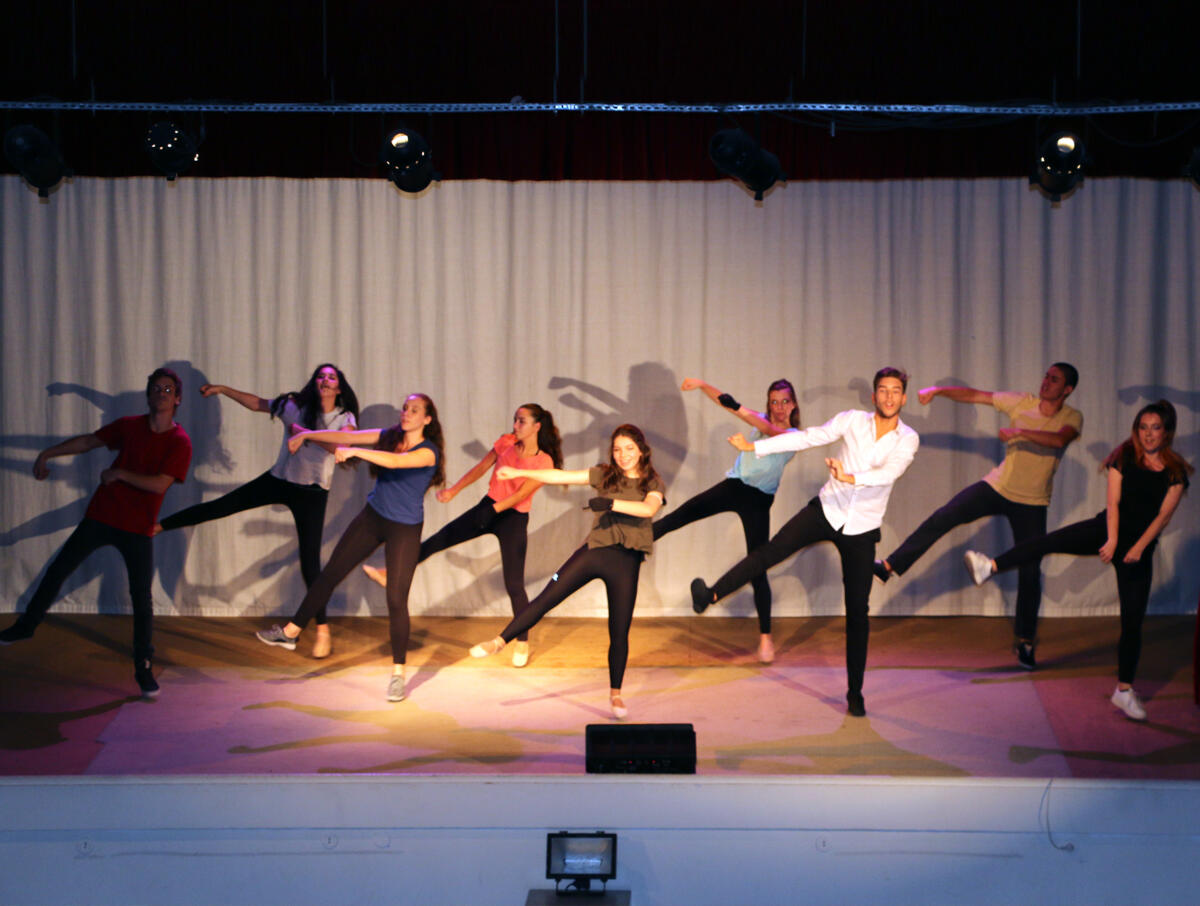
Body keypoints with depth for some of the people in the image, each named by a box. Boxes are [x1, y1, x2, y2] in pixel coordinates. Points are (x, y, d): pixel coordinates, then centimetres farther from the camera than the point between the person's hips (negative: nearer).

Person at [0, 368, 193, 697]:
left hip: (138, 530, -3)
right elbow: (88, 441, 13)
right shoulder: (129, 426, 2)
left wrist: (118, 474, -15)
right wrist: (47, 454, 13)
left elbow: (159, 484, -20)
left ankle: (144, 670, 7)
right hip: (101, 517, 4)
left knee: (142, 600, -5)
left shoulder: (179, 442, -9)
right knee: (57, 570, 10)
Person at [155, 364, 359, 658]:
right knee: (222, 505, 3)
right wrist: (222, 389, 9)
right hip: (278, 480, 3)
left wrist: (302, 431, -28)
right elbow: (256, 403, 12)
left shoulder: (345, 418, -7)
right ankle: (159, 525, 18)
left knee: (310, 562, -5)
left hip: (312, 493, -3)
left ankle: (322, 631, 4)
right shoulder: (295, 406, -1)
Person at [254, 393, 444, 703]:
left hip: (404, 529, -6)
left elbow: (395, 461, -34)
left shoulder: (429, 451, -17)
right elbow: (346, 436, 4)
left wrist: (353, 452, -39)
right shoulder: (389, 436, 2)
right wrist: (307, 435, 2)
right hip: (372, 517, 6)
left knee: (397, 599, -8)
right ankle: (290, 633, 24)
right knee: (330, 574, 10)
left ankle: (398, 673, 4)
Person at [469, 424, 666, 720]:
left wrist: (611, 503, -29)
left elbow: (649, 508, -19)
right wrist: (518, 473, 1)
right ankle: (499, 642, 1)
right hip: (594, 551, 1)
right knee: (547, 598, -7)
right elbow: (561, 476, 5)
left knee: (619, 632, 4)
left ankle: (615, 694, 19)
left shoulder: (653, 484, 2)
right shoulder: (604, 475, 8)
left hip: (626, 562, -1)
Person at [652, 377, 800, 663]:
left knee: (757, 569, -5)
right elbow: (725, 401, -1)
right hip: (733, 486, 4)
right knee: (681, 515, -8)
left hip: (758, 501, -4)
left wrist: (737, 408, -39)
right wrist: (702, 385, -18)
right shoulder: (759, 420, 5)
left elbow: (770, 430, -29)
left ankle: (765, 637, 1)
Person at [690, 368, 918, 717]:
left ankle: (855, 693, 10)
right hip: (827, 511, 1)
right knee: (772, 550, -21)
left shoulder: (907, 439, -7)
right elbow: (808, 437, -7)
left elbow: (890, 471, -24)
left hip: (862, 530, -1)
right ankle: (711, 595, -23)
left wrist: (851, 478, -42)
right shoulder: (853, 420, -3)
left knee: (857, 611, 2)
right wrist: (754, 447, -12)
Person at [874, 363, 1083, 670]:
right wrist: (938, 390, -15)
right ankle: (890, 566, -6)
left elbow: (1059, 440, -30)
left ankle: (1025, 642, 16)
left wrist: (1020, 431, -39)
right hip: (997, 486, 1)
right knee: (943, 518, -15)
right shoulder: (1021, 403, -3)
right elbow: (974, 395, -3)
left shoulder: (1071, 418, -8)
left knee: (1030, 573, 2)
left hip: (1032, 503, -1)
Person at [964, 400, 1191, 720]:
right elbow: (1113, 502, -8)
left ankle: (1124, 690, 11)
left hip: (1140, 545, 0)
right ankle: (990, 567, -33)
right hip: (1106, 529, 0)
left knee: (1133, 620, 1)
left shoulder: (1176, 471, -2)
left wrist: (1139, 547, -18)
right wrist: (1112, 540, -19)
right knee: (1049, 542, -25)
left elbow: (1164, 514, -8)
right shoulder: (1124, 457, -2)